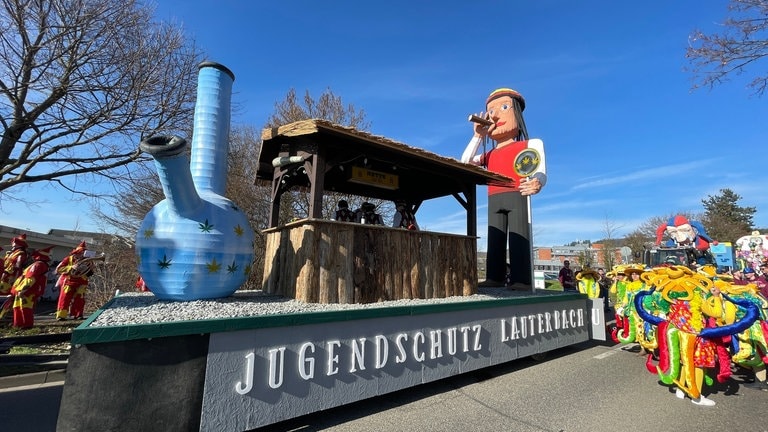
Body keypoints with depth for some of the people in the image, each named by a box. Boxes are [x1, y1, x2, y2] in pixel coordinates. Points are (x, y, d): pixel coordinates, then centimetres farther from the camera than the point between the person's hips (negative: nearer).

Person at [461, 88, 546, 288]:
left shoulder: (529, 145, 10)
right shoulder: (489, 155, 23)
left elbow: (541, 173, -2)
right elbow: (465, 162, 10)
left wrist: (537, 182, -28)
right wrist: (478, 135, 13)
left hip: (517, 196, -5)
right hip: (494, 201, 5)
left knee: (518, 239, -10)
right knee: (495, 240, 0)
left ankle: (521, 280, -11)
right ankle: (494, 278, 1)